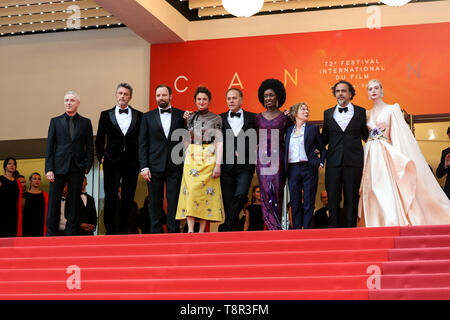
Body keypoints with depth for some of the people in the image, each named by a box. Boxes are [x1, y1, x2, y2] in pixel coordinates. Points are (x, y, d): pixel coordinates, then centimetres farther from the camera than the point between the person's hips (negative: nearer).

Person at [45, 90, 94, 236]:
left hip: (77, 169, 0)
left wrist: (87, 167, -3)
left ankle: (70, 234, 8)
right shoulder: (55, 121, 9)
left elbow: (90, 147, 9)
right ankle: (51, 233, 5)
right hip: (59, 167, 0)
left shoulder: (85, 123, 9)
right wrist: (49, 169, -4)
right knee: (53, 202, -1)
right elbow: (49, 146, 5)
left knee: (73, 203, 3)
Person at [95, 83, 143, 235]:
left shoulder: (139, 116, 8)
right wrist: (101, 157, 2)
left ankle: (123, 231, 11)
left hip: (132, 163, 1)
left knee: (128, 199, 3)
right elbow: (99, 139, 10)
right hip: (112, 162, -1)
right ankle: (110, 231, 2)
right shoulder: (106, 115, 7)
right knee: (111, 198, -4)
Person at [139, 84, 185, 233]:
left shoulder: (181, 115, 7)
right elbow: (143, 144, 5)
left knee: (174, 202, 0)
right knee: (155, 203, 4)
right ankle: (155, 233, 11)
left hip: (174, 165, -1)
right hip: (155, 166, 1)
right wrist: (144, 167, -3)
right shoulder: (148, 117, 8)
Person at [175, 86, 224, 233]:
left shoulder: (216, 119, 3)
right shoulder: (190, 118, 14)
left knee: (205, 191, -7)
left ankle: (202, 230, -4)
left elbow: (219, 142, -2)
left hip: (208, 159, -3)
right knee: (191, 191, -10)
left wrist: (218, 164, -11)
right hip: (191, 158, 3)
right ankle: (190, 229, -14)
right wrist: (186, 159, 9)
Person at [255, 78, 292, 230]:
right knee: (266, 192, -5)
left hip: (278, 158, -2)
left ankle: (276, 226, 4)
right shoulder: (258, 118, 11)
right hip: (262, 158, 2)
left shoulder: (285, 117, 4)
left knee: (277, 192, -4)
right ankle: (275, 228, -2)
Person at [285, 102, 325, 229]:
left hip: (309, 168, -2)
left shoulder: (313, 128, 8)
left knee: (308, 203, -4)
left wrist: (321, 164, 0)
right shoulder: (289, 130, 13)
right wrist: (285, 167, 4)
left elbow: (322, 149, 12)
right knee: (295, 203, 3)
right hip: (293, 170, 2)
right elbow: (285, 150, 16)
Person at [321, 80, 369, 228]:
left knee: (352, 198, 2)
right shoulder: (328, 113, 13)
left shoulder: (360, 112, 7)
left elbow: (366, 135, 12)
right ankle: (333, 229, 9)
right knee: (332, 198, 2)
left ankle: (350, 229, 7)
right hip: (333, 161, 2)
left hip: (353, 161, -2)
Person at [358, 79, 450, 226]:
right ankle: (377, 224, 3)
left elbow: (400, 135, -3)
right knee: (373, 191, 0)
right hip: (371, 156, 5)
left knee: (388, 189, -15)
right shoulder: (367, 114, 16)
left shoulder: (392, 109, 3)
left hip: (386, 155, -4)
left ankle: (393, 224, -15)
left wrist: (399, 157, -13)